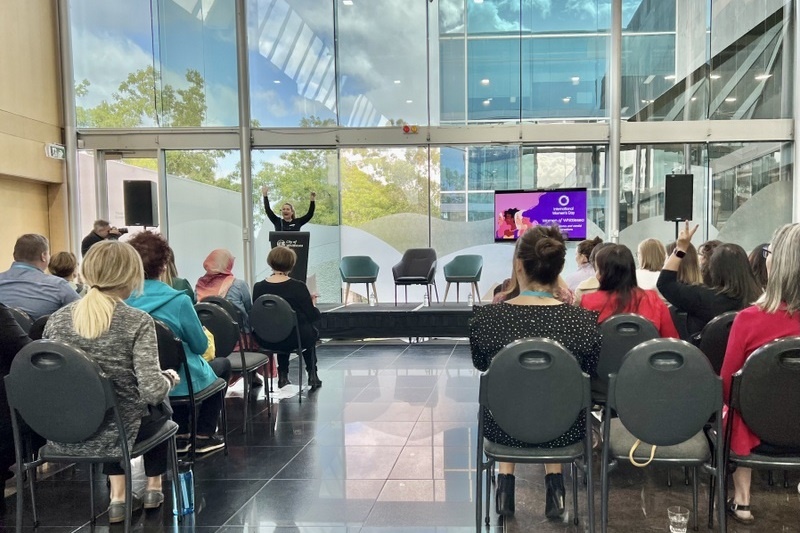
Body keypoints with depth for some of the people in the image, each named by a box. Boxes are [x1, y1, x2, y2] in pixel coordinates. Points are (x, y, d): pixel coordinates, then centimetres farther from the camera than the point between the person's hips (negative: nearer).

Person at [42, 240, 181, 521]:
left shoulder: (57, 318, -4)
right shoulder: (137, 321, -18)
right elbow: (152, 391, -24)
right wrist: (169, 378, -2)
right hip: (113, 433, -4)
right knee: (161, 411, 31)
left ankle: (118, 497, 31)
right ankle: (154, 488, 44)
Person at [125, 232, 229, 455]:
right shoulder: (178, 301, -23)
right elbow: (201, 346, -12)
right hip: (179, 383, -5)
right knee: (222, 364, 25)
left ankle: (181, 436, 33)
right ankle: (204, 437, 26)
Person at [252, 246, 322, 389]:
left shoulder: (258, 287, -8)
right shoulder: (298, 287, -16)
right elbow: (312, 316, -10)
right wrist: (313, 304, 11)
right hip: (296, 340, -3)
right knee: (311, 332, 31)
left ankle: (283, 375, 33)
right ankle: (312, 375, 34)